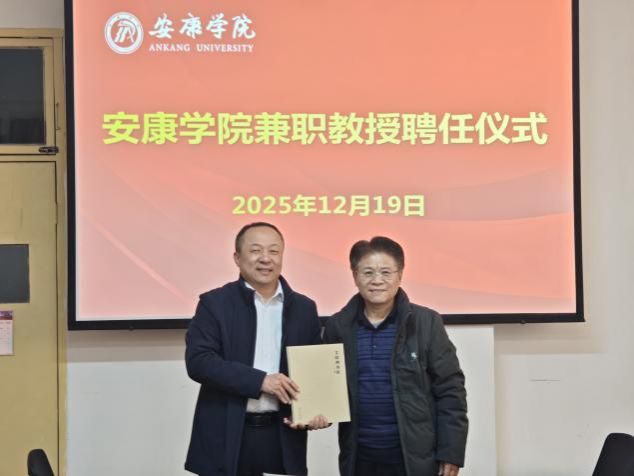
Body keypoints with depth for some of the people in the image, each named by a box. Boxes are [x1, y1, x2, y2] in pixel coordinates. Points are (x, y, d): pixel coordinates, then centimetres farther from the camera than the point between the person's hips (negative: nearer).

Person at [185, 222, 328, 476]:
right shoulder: (215, 303, -1)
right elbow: (198, 361, -12)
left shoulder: (304, 308, 9)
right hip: (226, 438, -3)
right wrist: (260, 380, -19)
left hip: (283, 438, 3)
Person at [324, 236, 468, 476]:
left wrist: (451, 453, -7)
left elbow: (450, 389, -4)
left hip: (414, 456, -2)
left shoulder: (426, 322, -5)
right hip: (360, 456, 3)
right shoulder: (337, 326, 3)